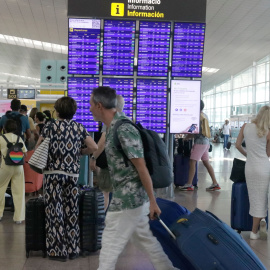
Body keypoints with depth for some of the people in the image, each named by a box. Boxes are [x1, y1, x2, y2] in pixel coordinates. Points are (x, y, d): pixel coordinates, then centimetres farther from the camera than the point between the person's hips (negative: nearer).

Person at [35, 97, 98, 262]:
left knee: (55, 212, 3)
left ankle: (58, 251, 8)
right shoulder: (79, 128, 6)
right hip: (73, 174, 3)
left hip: (54, 173, -3)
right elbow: (94, 148, -1)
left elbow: (37, 149, 1)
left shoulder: (51, 126, -1)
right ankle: (73, 250, 17)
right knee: (72, 212, 10)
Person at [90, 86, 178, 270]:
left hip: (128, 198, -10)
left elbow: (142, 168, -20)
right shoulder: (113, 127, 9)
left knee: (110, 246, 2)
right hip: (132, 197, 10)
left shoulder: (123, 130, -22)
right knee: (145, 240, 18)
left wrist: (152, 201, -17)